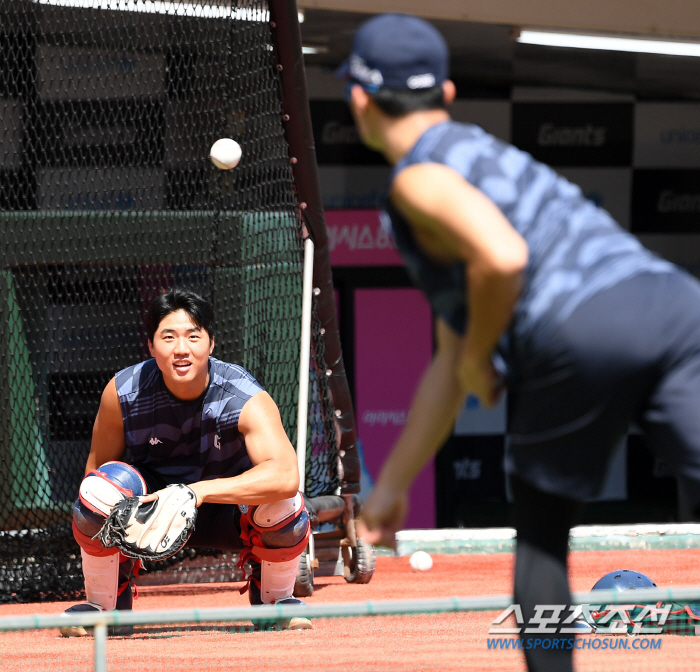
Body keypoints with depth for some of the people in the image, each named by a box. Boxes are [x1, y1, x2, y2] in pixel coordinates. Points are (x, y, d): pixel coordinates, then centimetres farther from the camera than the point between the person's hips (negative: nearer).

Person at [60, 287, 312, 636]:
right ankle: (103, 605, -6)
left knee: (283, 502, -34)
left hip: (228, 516, -1)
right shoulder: (122, 392, -19)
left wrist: (201, 490, -51)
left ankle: (274, 600, 1)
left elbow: (286, 475, -43)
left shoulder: (246, 398, -27)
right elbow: (97, 465, -3)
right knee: (106, 484, -32)